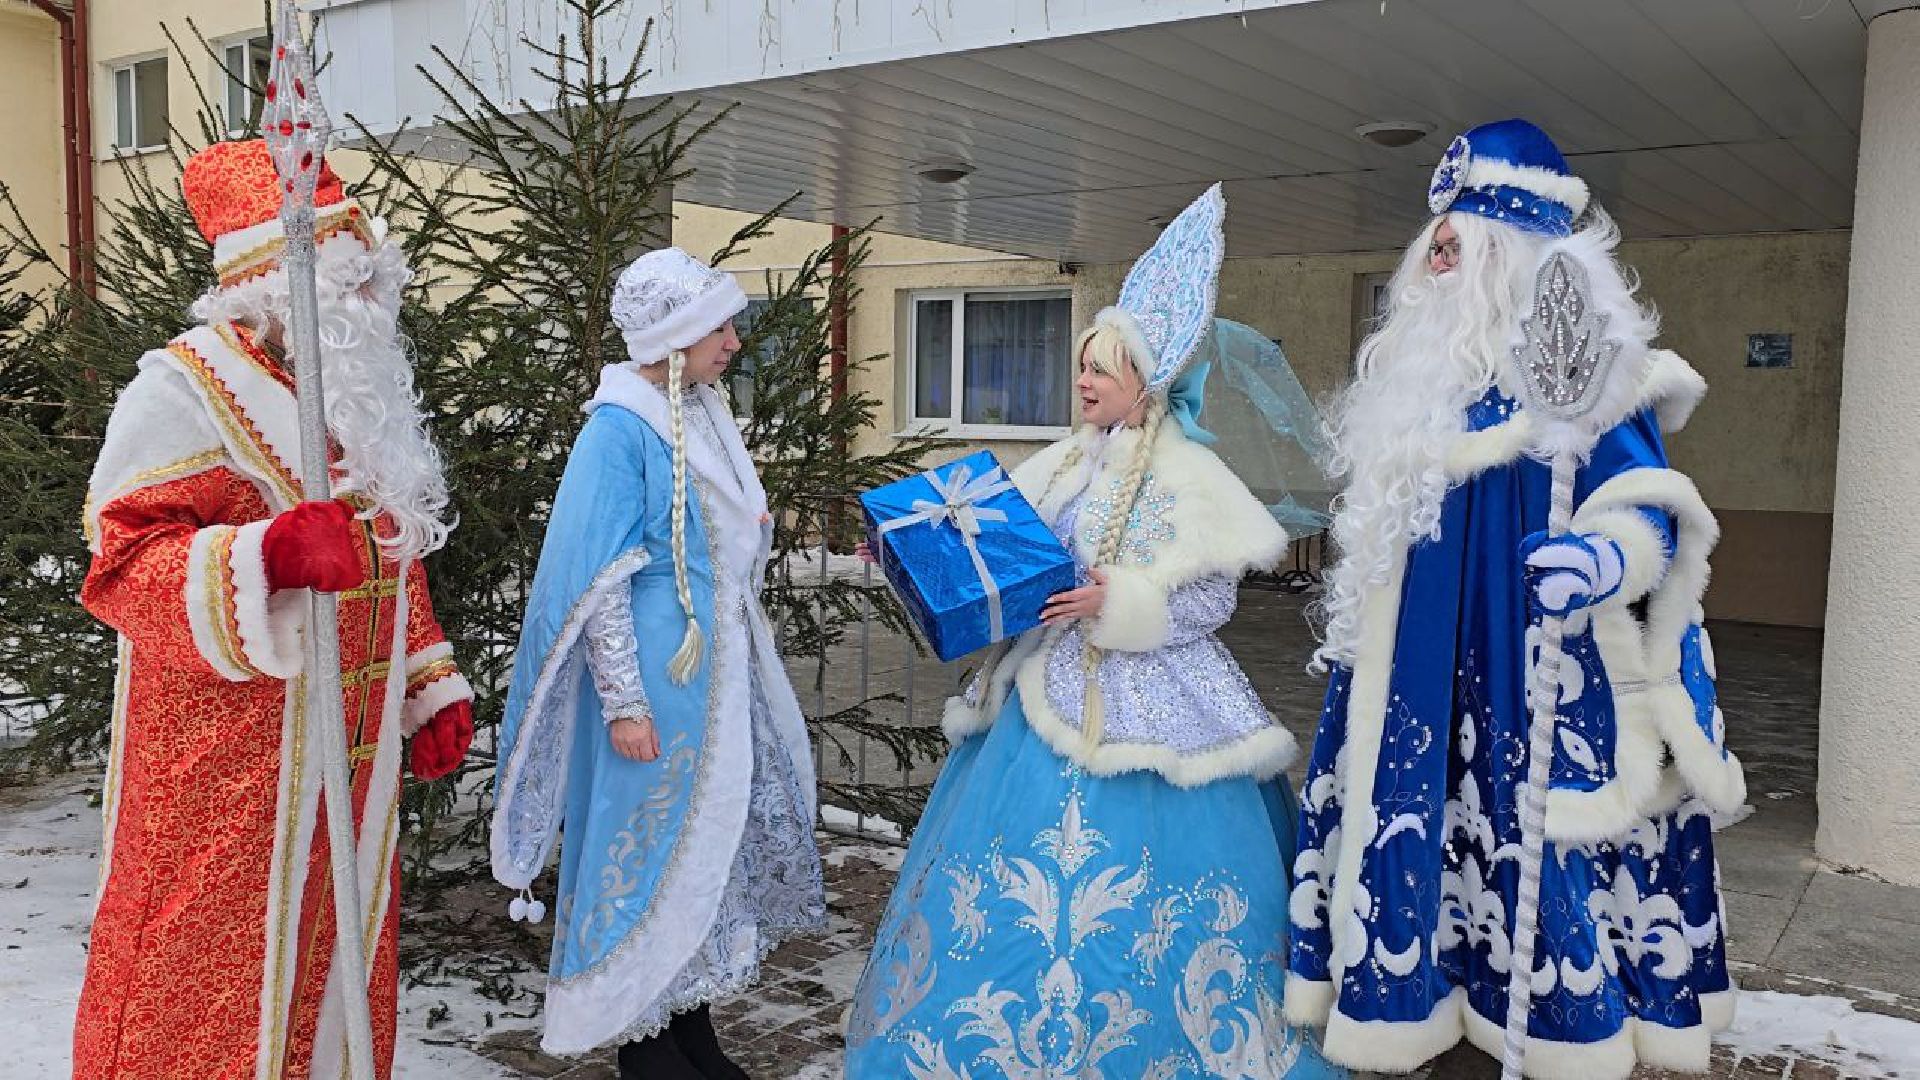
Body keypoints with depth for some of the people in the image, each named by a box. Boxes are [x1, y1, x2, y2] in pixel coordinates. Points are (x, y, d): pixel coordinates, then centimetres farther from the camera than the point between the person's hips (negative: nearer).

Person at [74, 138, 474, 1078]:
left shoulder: (361, 397, 13)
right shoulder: (184, 391, -11)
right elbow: (127, 565, -19)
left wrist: (432, 689, 12)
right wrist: (271, 554, -36)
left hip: (349, 768, 7)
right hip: (225, 780, -7)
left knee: (335, 968, 15)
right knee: (210, 990, 1)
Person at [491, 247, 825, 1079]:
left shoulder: (703, 413, 8)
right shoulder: (620, 430, -15)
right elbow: (600, 583, -17)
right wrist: (625, 703, -18)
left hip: (720, 665, 8)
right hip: (659, 674, -8)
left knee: (714, 834, 14)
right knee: (655, 838, 3)